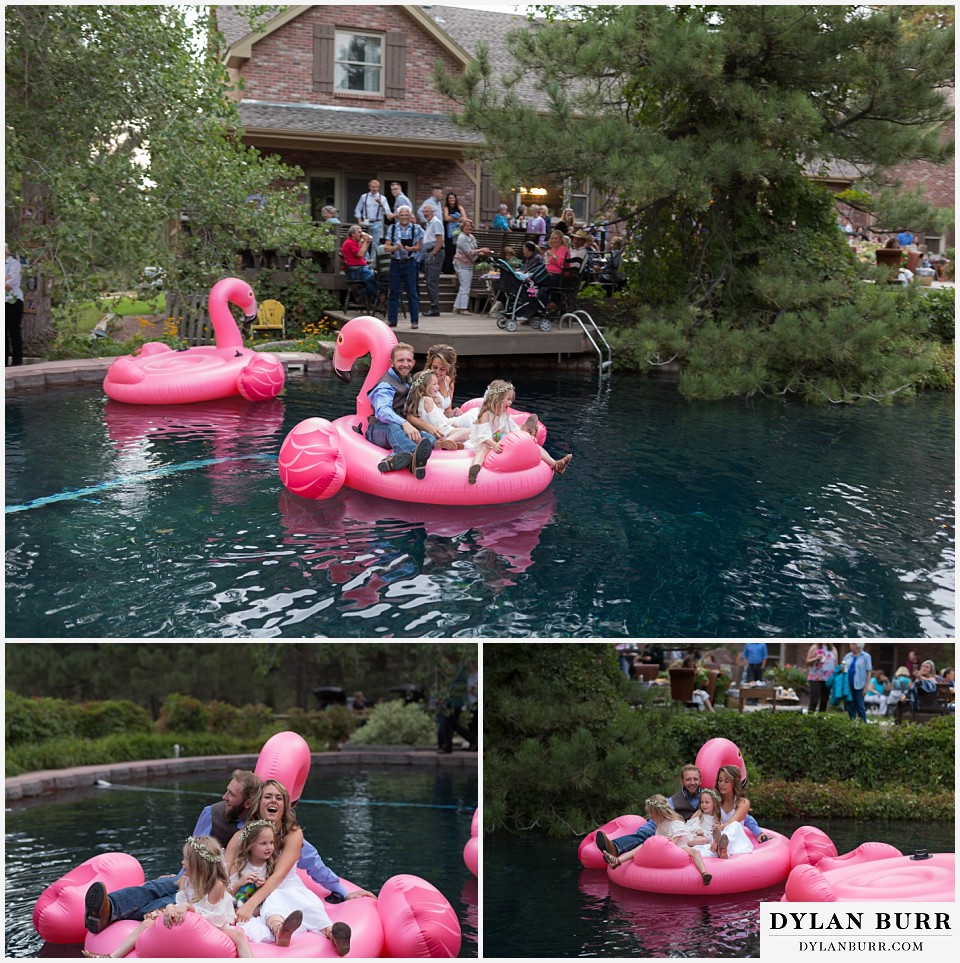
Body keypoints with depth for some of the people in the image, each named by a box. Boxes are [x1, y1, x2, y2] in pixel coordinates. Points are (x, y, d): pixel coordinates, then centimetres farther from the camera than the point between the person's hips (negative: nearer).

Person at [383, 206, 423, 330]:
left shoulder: (416, 229, 1)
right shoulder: (392, 228, 5)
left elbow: (419, 246, 2)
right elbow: (386, 247, 2)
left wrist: (410, 248, -18)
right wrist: (396, 247, -17)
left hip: (409, 263, -2)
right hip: (395, 263, 2)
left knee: (412, 292, -2)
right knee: (394, 292, 7)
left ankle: (414, 321, 2)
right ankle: (391, 320, 12)